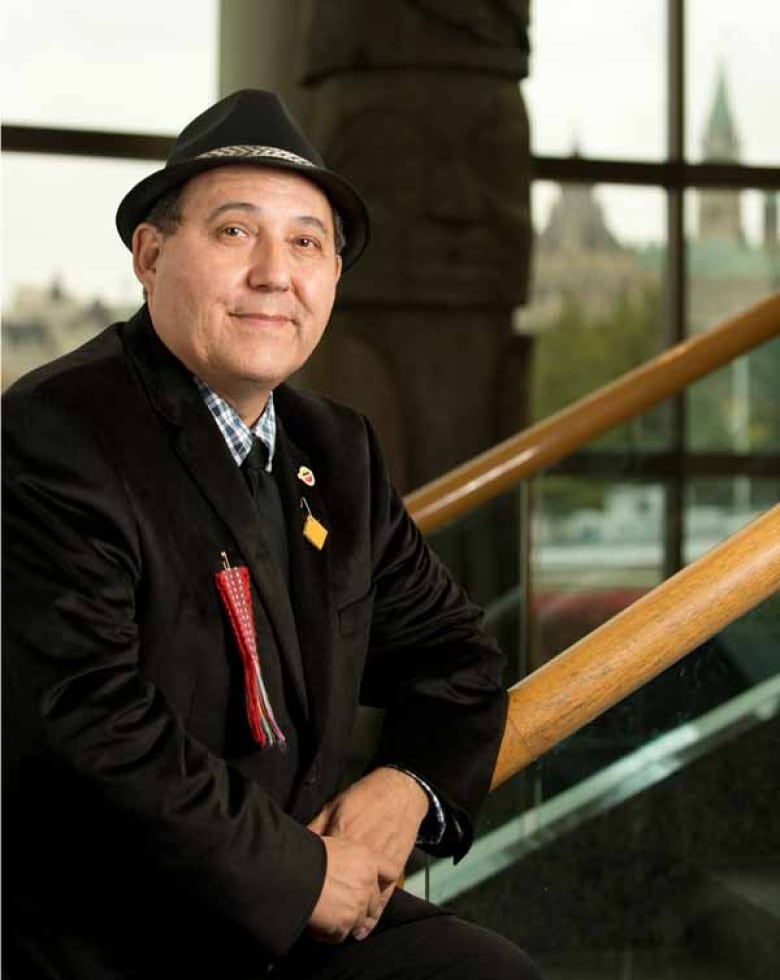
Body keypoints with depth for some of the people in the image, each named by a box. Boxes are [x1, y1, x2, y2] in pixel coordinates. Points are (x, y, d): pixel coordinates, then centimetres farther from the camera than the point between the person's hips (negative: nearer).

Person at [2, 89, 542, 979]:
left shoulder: (336, 450, 8)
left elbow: (448, 650, 17)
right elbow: (86, 722, -24)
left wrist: (410, 785, -4)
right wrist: (301, 875, -17)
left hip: (315, 906, 7)